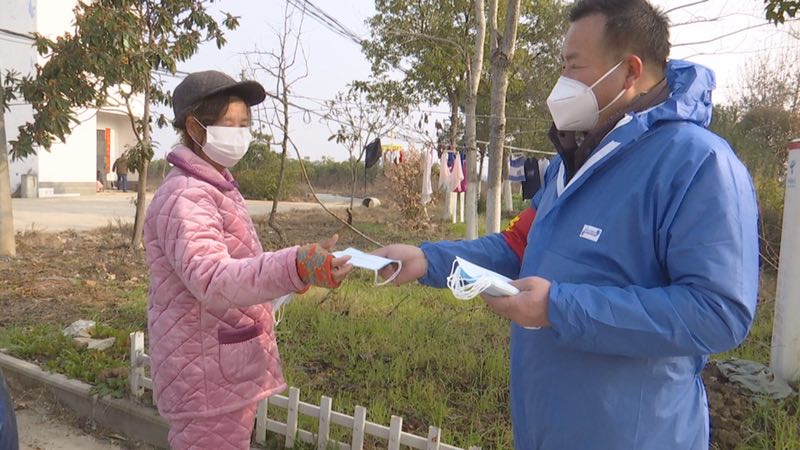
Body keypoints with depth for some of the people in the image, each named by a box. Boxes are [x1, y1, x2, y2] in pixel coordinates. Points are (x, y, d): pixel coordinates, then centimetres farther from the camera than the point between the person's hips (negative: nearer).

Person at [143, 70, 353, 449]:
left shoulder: (216, 187, 13)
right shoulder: (185, 197, -20)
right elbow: (210, 278, -38)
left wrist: (284, 273, 13)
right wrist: (294, 267, -52)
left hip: (227, 369, 10)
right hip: (208, 376, -10)